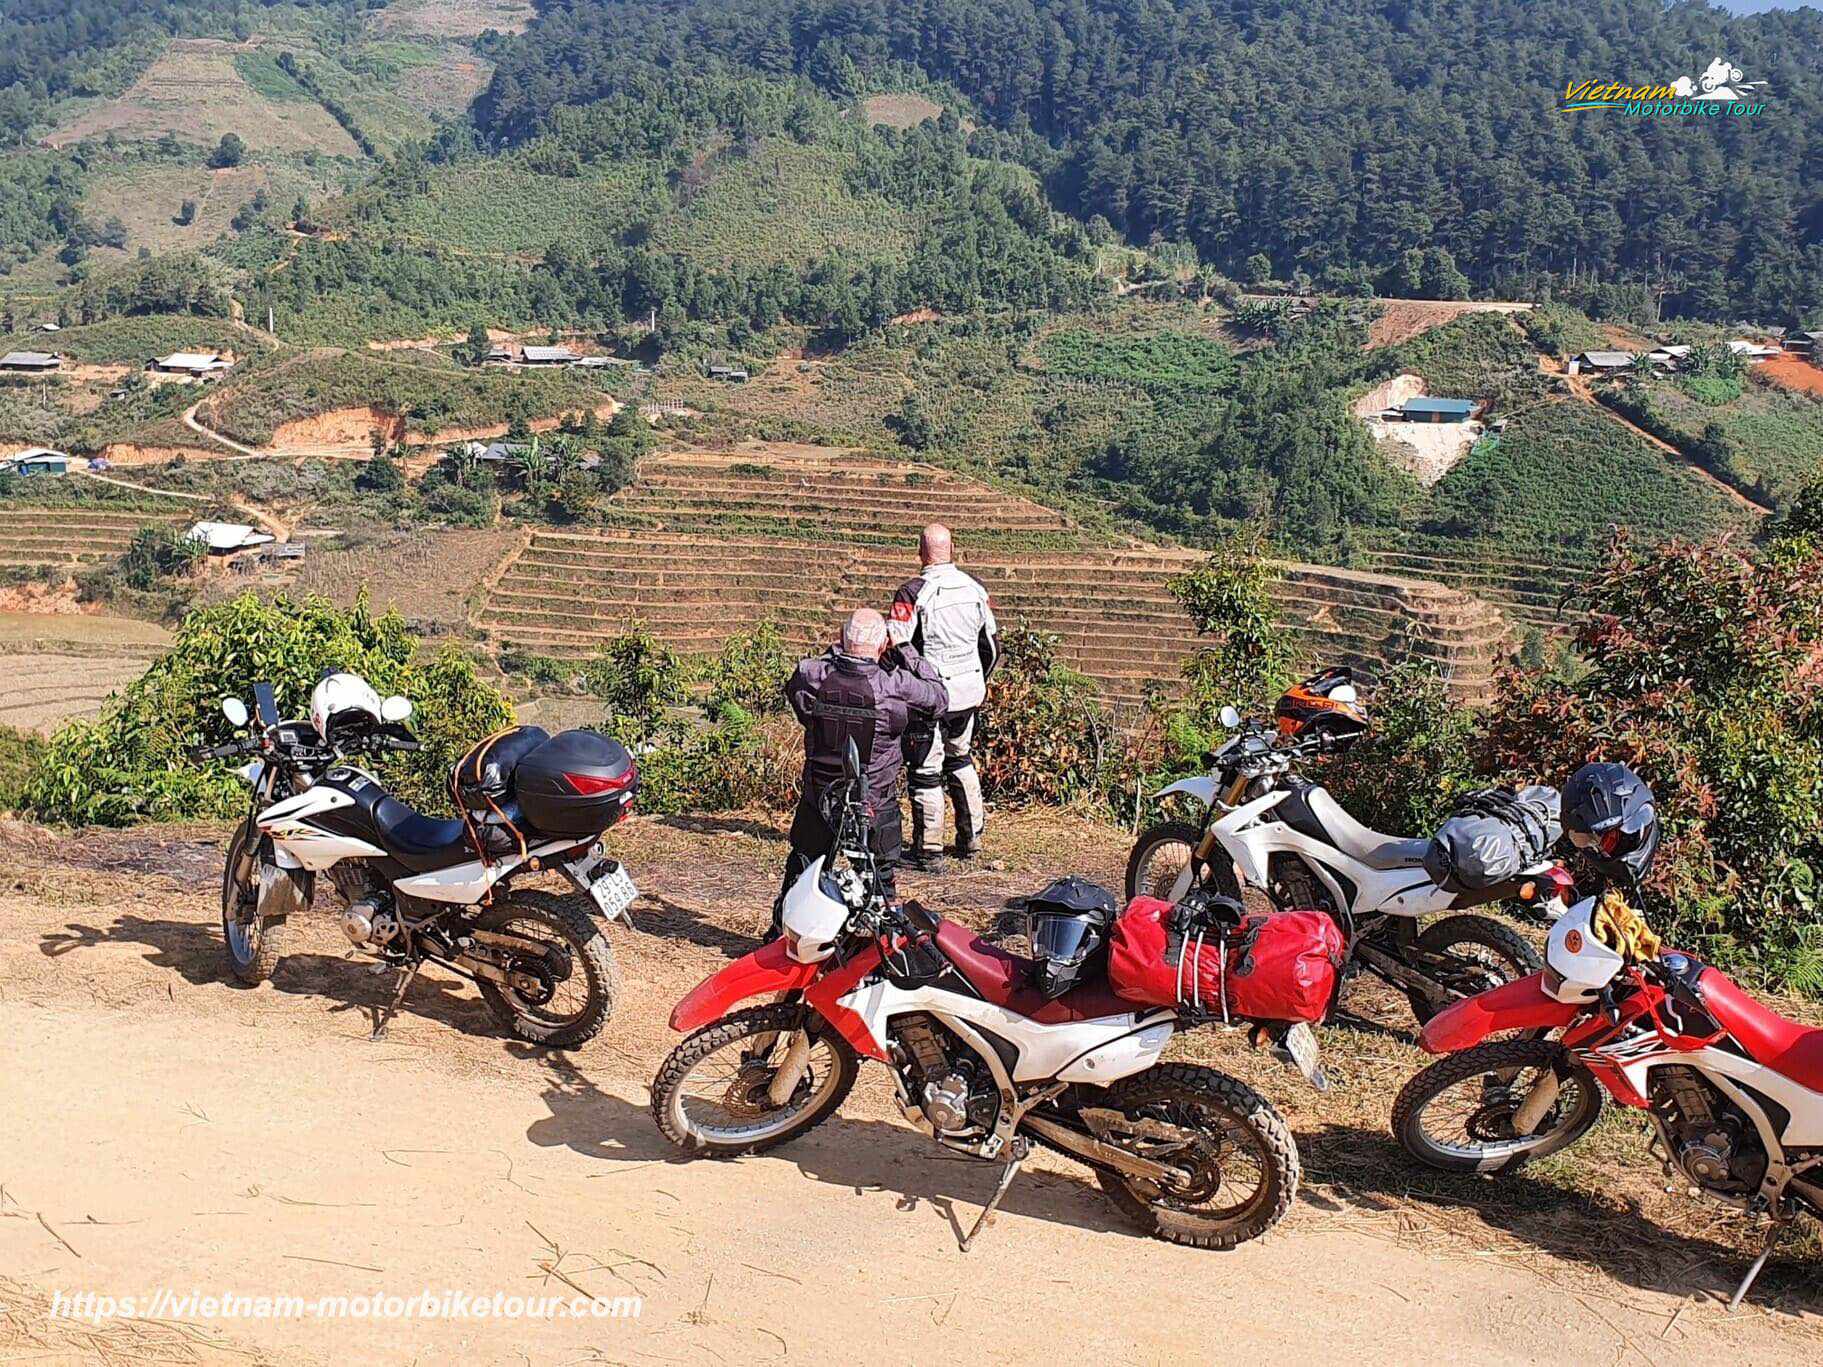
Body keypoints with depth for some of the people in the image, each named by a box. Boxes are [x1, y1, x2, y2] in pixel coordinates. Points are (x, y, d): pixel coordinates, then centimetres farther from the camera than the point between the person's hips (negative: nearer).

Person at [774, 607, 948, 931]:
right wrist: (908, 653, 3)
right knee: (881, 877, 17)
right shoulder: (896, 687, -21)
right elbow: (939, 697, -3)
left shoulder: (811, 677, -14)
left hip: (818, 798, 2)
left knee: (802, 867, 21)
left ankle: (781, 933, 35)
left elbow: (792, 687, 11)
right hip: (874, 804, -2)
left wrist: (836, 650, 10)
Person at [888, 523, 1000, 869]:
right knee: (960, 758, 24)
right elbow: (992, 646, 10)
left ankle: (928, 851, 8)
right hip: (970, 692, 6)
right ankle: (971, 838, 29)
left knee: (926, 770, 3)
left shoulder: (913, 593, -15)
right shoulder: (975, 588, 2)